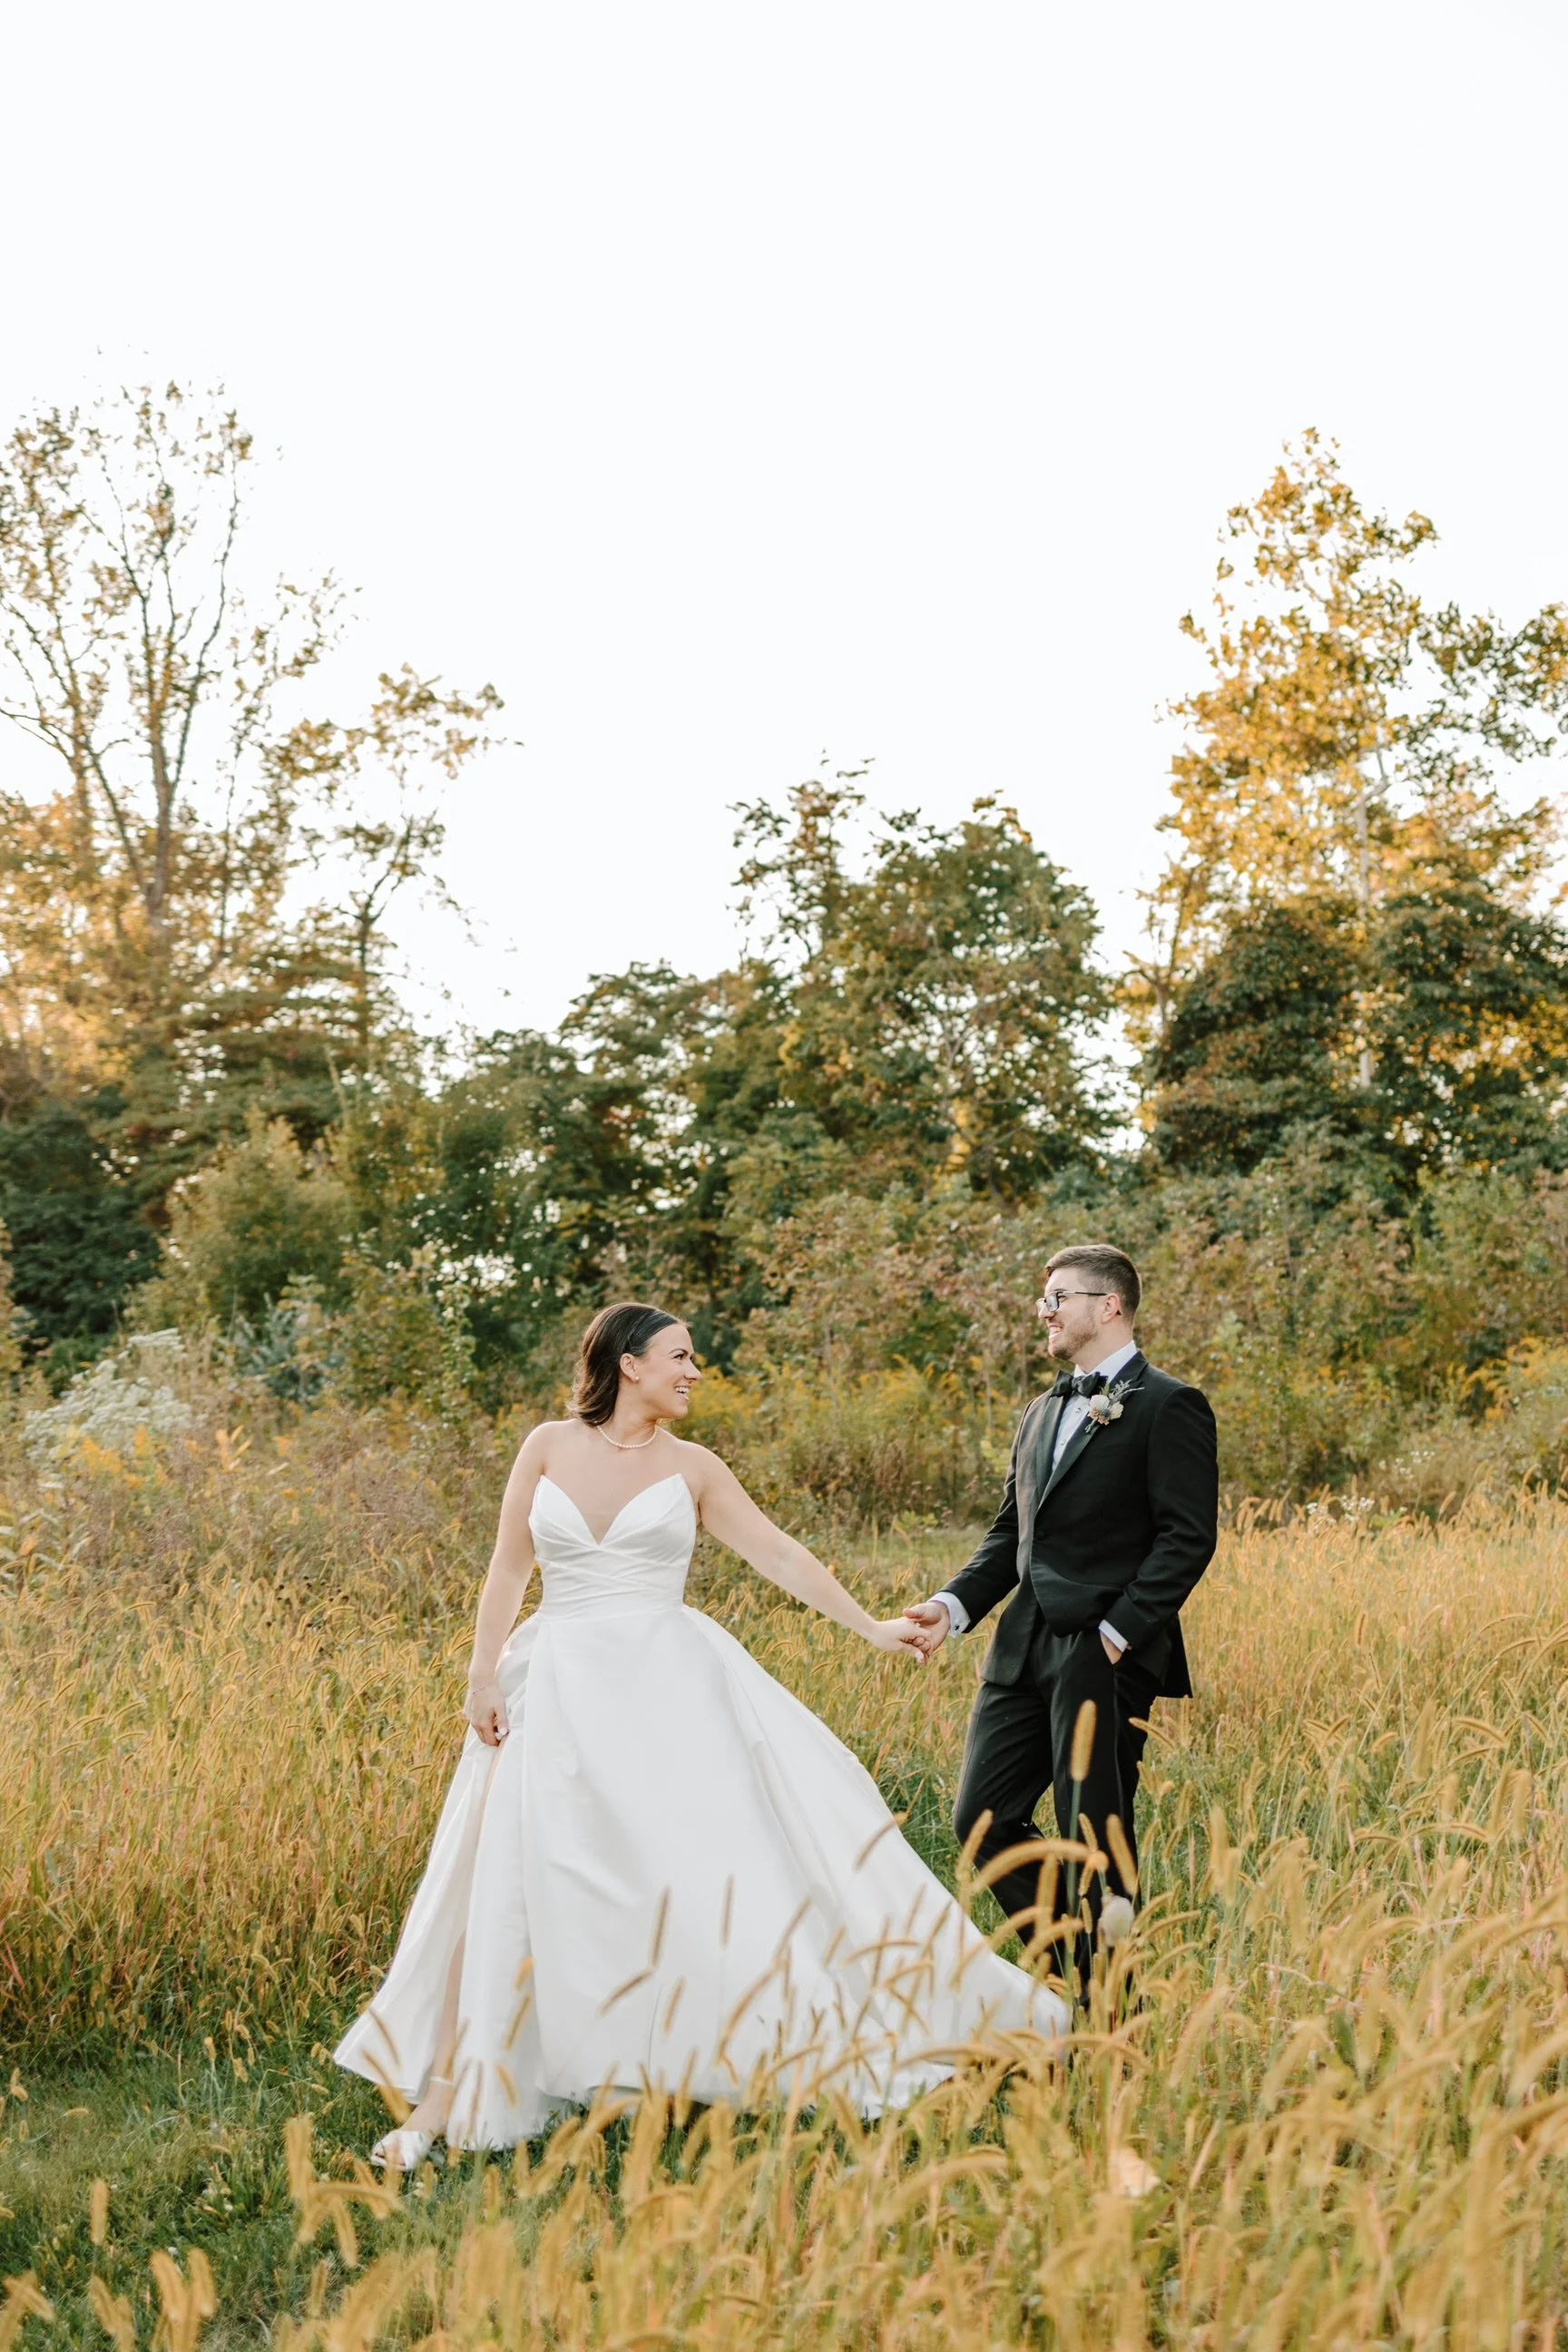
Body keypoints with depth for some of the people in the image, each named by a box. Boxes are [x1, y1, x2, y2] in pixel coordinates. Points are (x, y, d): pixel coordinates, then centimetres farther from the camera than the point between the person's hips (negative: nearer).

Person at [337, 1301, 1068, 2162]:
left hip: (667, 1692, 0)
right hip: (560, 1690, 0)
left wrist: (870, 1626, 0)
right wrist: (483, 1676, -2)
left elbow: (781, 1555, 5)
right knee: (500, 1885, -2)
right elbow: (508, 1568, 5)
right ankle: (441, 2098, 5)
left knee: (714, 1866, -1)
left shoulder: (691, 1467, 5)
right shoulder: (548, 1446, 4)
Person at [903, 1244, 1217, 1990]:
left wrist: (1117, 1634, -18)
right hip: (1024, 1648, 8)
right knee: (982, 1818, 6)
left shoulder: (1167, 1407, -6)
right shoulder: (1043, 1412, 19)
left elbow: (1187, 1537, -12)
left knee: (1097, 1839, -1)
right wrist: (953, 1605, 4)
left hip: (1105, 1654, -8)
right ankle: (1076, 1966, 22)